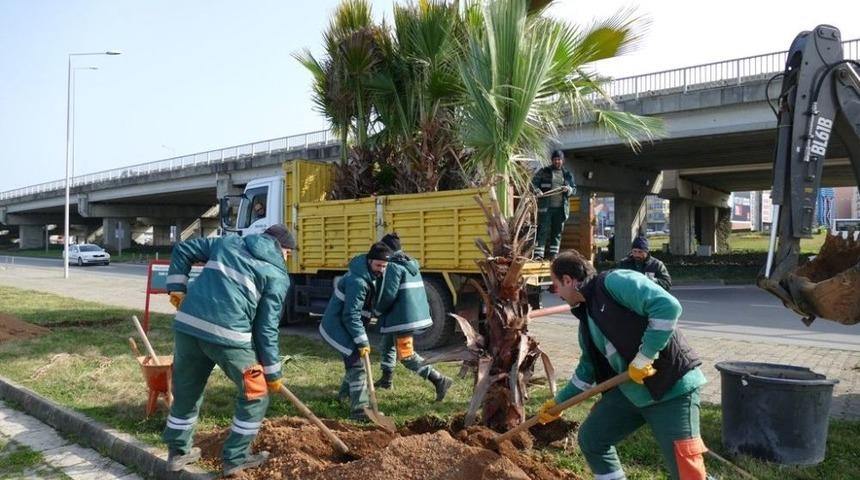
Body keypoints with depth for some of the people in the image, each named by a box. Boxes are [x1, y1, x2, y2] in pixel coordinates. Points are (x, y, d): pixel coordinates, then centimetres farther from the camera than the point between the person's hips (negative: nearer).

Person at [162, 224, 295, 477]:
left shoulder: (228, 242, 20)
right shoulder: (278, 275, 5)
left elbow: (183, 250, 23)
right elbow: (266, 328, 2)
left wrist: (177, 289, 23)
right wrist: (273, 372, 9)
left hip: (187, 324, 6)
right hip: (228, 335, -6)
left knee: (186, 391, 24)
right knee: (255, 395, 14)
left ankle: (177, 452, 38)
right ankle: (235, 459, 20)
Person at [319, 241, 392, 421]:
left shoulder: (369, 275, 4)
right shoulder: (357, 281, -28)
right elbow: (351, 316, -27)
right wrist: (362, 341, -25)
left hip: (344, 323, 10)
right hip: (338, 325, -10)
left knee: (354, 359, 22)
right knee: (356, 363, -14)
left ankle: (345, 393, 42)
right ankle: (359, 409, -12)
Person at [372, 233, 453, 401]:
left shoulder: (393, 266, -15)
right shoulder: (412, 264, 13)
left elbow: (388, 295, -19)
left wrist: (376, 311, -1)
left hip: (402, 318, -10)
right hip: (416, 313, 10)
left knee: (407, 356, -5)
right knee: (386, 345, 26)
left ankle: (439, 380, -10)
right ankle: (387, 379, 39)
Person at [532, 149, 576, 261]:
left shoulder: (568, 174, 14)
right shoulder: (543, 172, 5)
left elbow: (574, 189, 16)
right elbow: (533, 183, 2)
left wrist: (568, 189, -7)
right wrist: (537, 191, -18)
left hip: (561, 208, 4)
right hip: (545, 206, -3)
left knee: (557, 232, 7)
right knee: (543, 230, -8)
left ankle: (553, 255, 14)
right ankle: (538, 254, -9)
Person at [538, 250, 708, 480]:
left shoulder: (615, 282, -14)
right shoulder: (587, 317, 12)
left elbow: (668, 306, -26)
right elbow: (587, 370, 23)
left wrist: (643, 358, -23)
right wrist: (558, 402, 28)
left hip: (673, 386, -9)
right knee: (591, 437, 13)